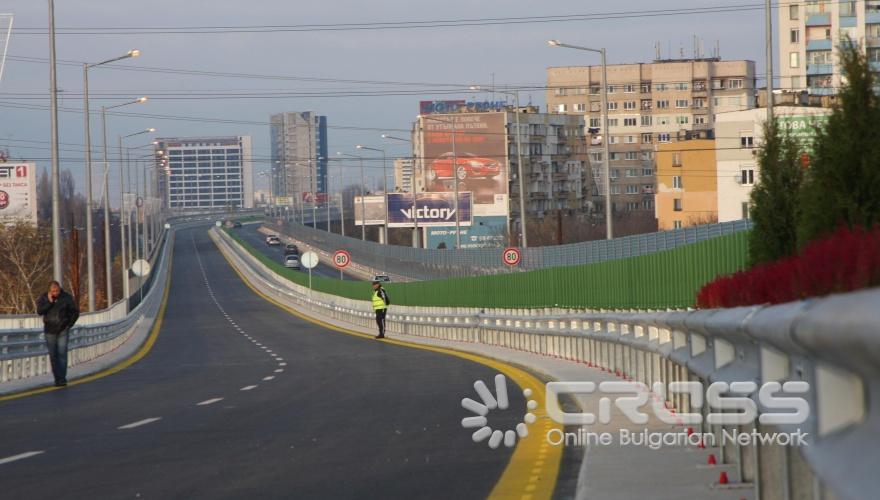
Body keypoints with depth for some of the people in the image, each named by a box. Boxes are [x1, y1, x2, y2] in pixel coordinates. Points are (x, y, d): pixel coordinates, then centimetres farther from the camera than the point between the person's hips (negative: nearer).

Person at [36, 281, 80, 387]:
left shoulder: (67, 298, -3)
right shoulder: (44, 298, 0)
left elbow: (75, 312, 6)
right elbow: (39, 311, -13)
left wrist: (69, 324, 2)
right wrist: (49, 302, -20)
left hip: (62, 330, -2)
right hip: (50, 331, 2)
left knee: (62, 354, -10)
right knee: (53, 356, 4)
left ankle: (62, 379, -11)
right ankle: (57, 379, 10)